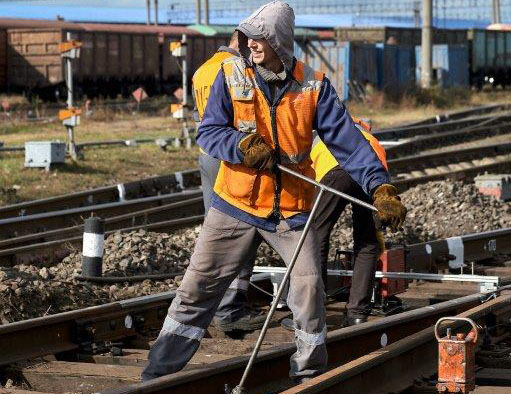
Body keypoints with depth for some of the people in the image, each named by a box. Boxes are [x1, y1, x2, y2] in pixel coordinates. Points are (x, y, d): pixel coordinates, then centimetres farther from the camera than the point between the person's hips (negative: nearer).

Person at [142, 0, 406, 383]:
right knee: (197, 286, 3)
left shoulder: (313, 85, -5)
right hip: (235, 206, 0)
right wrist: (242, 146, -24)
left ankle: (311, 373, 14)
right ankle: (159, 371, 12)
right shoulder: (231, 75, -4)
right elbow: (208, 132, -4)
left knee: (309, 289, -6)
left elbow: (347, 140, -9)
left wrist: (380, 186, -20)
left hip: (291, 209, 0)